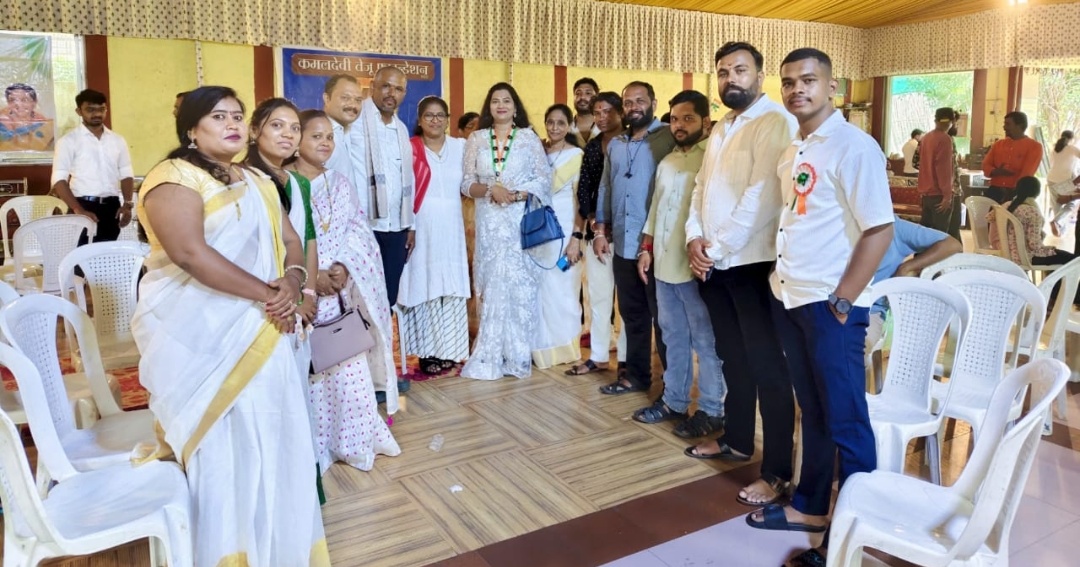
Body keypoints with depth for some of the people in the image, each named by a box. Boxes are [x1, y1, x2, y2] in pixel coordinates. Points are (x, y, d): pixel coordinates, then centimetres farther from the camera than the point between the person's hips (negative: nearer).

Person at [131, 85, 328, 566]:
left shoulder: (258, 183, 16)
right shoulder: (175, 177, -9)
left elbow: (290, 241, 13)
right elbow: (190, 253, -22)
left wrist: (291, 283, -9)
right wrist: (267, 294, -19)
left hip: (260, 330, 7)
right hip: (200, 333, -7)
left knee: (268, 437, 11)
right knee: (222, 443, 0)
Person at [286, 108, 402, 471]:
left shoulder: (340, 184, 13)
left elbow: (358, 230, 5)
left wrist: (343, 267, -11)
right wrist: (312, 276, -19)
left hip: (345, 289, 4)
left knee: (350, 364, 2)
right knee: (310, 368, -4)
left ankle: (354, 438, 18)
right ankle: (313, 447, 11)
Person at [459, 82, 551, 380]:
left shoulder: (529, 138, 4)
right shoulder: (476, 139, 9)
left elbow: (544, 180, -1)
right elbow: (466, 183, 5)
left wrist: (516, 194, -14)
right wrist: (490, 190, -13)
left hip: (521, 222, -1)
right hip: (489, 223, 2)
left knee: (520, 287, -1)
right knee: (491, 287, 3)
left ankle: (518, 356, 9)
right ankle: (490, 357, 10)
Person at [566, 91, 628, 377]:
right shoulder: (592, 146, 13)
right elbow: (584, 187, 11)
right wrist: (590, 220, -3)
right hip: (596, 228, 5)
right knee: (597, 292, 9)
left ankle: (625, 358, 10)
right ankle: (598, 355, 18)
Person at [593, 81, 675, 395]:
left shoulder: (669, 138, -6)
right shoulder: (615, 144, 14)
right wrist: (600, 230, 12)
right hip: (623, 244, 6)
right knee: (632, 314, 14)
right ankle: (636, 374, 26)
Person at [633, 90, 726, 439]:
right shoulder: (666, 162, 17)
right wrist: (647, 247, 15)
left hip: (695, 266, -7)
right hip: (664, 264, 7)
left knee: (705, 341, 2)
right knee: (674, 338, 15)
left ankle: (711, 411, 12)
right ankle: (674, 401, 26)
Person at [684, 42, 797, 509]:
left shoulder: (775, 123, -11)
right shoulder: (721, 129, 17)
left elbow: (761, 199, -19)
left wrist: (718, 247, -14)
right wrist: (695, 238, -1)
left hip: (753, 263, -8)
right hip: (714, 263, 8)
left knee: (766, 366, -2)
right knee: (733, 357, 18)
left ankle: (778, 472, 7)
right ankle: (736, 439, 34)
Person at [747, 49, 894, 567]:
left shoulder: (853, 146, -11)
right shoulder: (793, 151, 13)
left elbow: (880, 230, -16)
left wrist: (841, 301, -16)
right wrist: (784, 282, 12)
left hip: (830, 304, -8)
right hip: (789, 298, 8)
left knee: (845, 421, 3)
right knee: (812, 412, 18)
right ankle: (809, 507, 32)